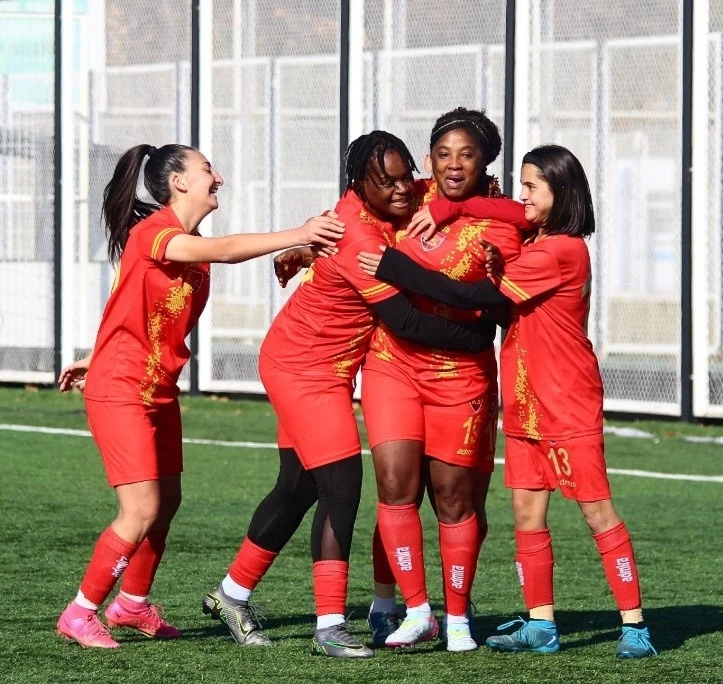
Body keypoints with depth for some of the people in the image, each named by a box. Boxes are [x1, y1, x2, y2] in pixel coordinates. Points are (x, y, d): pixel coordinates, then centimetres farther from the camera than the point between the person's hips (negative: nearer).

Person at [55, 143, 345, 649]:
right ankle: (80, 613, 1)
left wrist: (100, 360, 17)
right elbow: (225, 251, -35)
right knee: (143, 511, -12)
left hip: (160, 390, 9)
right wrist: (298, 236, -41)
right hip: (119, 392, -9)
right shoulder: (151, 232, -20)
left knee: (168, 500, 13)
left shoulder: (193, 247, 8)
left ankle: (133, 604, 31)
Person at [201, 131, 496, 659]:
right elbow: (405, 321, -26)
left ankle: (232, 594, 31)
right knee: (342, 485, -14)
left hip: (323, 366, 10)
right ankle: (329, 628, -12)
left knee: (298, 489, 16)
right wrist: (477, 336, -18)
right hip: (305, 369, -10)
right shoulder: (358, 238, -28)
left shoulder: (383, 209, -4)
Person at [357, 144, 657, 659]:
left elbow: (474, 296, -21)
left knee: (598, 512, -6)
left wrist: (393, 267, -18)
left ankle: (635, 626, -3)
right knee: (527, 513, 6)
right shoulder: (540, 244, 10)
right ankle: (540, 626, 11)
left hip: (568, 405, -9)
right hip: (527, 405, 9)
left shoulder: (558, 251, -18)